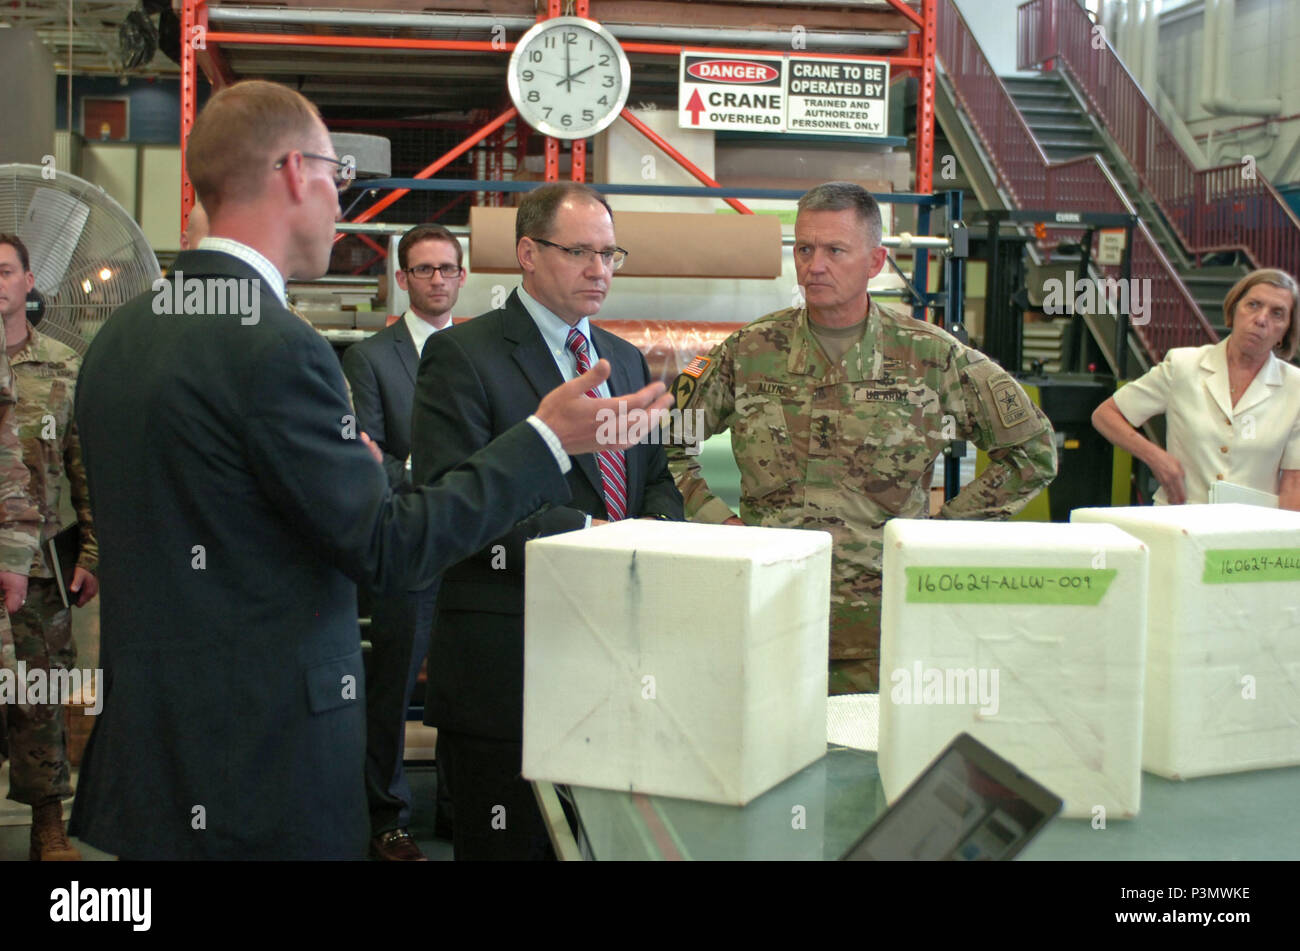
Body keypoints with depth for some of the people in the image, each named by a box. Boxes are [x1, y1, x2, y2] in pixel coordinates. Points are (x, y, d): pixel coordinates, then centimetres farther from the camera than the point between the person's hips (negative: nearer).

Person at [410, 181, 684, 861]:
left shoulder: (626, 360, 17)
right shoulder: (462, 355, -7)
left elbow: (658, 480, 21)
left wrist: (655, 530, -3)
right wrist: (585, 533, -19)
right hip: (506, 664, -6)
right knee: (510, 844, 3)